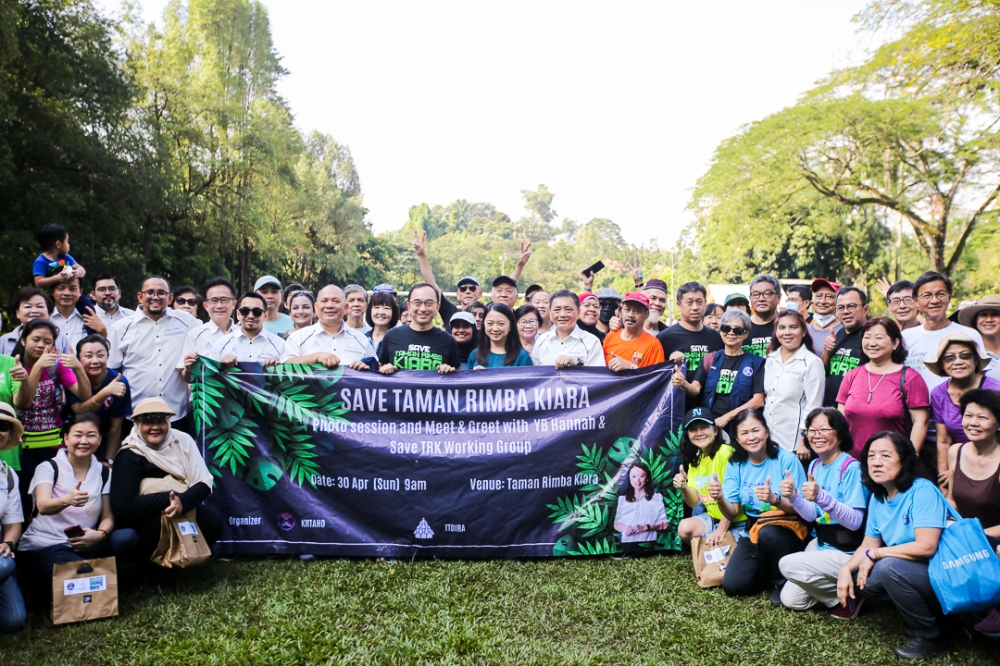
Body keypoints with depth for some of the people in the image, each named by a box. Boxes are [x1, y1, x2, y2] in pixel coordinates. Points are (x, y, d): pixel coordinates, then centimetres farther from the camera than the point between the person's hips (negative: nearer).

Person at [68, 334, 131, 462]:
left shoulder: (119, 382, -22)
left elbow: (115, 428, -16)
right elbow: (79, 411, -36)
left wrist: (108, 461, -12)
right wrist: (106, 392, -51)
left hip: (105, 441, 0)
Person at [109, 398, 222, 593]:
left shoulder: (183, 441, -6)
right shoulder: (129, 457, -17)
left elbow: (204, 482, -10)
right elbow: (122, 508, -25)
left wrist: (183, 501, -31)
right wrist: (170, 499, -29)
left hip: (187, 511, 3)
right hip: (144, 523, -3)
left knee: (212, 524, -25)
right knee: (161, 519, -35)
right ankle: (149, 569, -5)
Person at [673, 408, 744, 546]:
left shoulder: (726, 453, -18)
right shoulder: (695, 460, 6)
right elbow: (694, 502, 6)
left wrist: (721, 530, -19)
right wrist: (683, 488, -15)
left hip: (738, 521, -7)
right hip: (713, 518, 7)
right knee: (685, 528, -18)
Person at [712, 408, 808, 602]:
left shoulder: (787, 459, -14)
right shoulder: (735, 465, -1)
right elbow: (732, 513, -3)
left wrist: (774, 499, -36)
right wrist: (720, 500, -27)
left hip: (788, 530, -4)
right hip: (752, 533, 4)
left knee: (767, 533, -37)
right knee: (732, 586, -12)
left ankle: (782, 580, -8)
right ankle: (765, 570, 19)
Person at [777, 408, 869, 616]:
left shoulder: (851, 468, -19)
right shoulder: (815, 466, 4)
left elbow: (855, 521, -25)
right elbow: (812, 515, 5)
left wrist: (822, 497, -40)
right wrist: (793, 497, -15)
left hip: (847, 553, -7)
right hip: (821, 544, 8)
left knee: (788, 564, -23)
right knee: (790, 600, 3)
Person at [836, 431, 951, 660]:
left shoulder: (922, 491, -19)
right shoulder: (877, 498, 3)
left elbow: (926, 546, -28)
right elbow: (868, 545, 9)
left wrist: (876, 554, -17)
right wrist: (846, 568, -11)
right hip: (908, 574, 8)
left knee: (889, 567, -29)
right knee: (860, 580, -8)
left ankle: (930, 637, -8)